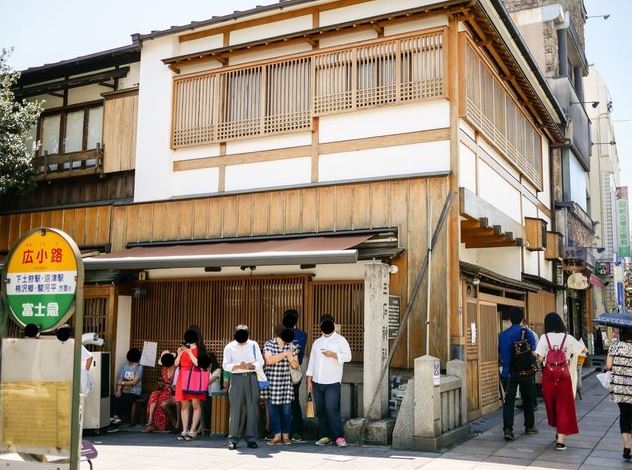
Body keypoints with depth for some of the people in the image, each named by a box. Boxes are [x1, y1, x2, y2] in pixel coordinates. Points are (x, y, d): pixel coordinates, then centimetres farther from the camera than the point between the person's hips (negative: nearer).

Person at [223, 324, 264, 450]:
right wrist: (238, 366, -18)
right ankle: (233, 439, 2)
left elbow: (260, 361, 5)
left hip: (251, 378, 1)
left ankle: (251, 439, 5)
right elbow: (226, 365, -1)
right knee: (235, 409, -4)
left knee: (252, 409, -1)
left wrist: (252, 365, -15)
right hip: (237, 378, -1)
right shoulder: (229, 347, 5)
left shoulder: (253, 345, 9)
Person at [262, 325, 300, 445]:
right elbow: (269, 360, -18)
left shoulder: (291, 346, 5)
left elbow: (296, 366, 7)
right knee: (273, 410, 2)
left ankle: (286, 436, 11)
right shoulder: (269, 344, -3)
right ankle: (277, 436, 11)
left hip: (286, 383, 1)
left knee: (286, 410, 1)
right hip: (271, 382, -1)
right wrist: (284, 354, -20)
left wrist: (291, 358, -14)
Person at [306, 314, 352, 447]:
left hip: (332, 382, -5)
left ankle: (338, 437, -10)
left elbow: (348, 356, -7)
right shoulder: (317, 342, 18)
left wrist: (333, 354, -20)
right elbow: (311, 362, 16)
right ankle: (325, 436, 13)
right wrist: (309, 381, 10)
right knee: (321, 411, 6)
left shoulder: (340, 340, 4)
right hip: (317, 382, 5)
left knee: (332, 409, -13)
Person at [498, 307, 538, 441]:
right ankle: (529, 427, 28)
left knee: (509, 400, 0)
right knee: (528, 399, 15)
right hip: (526, 372, -1)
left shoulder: (503, 335, 0)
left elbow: (501, 355, 1)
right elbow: (534, 353, -9)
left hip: (509, 373, 1)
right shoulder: (527, 333, -8)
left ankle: (507, 429, -13)